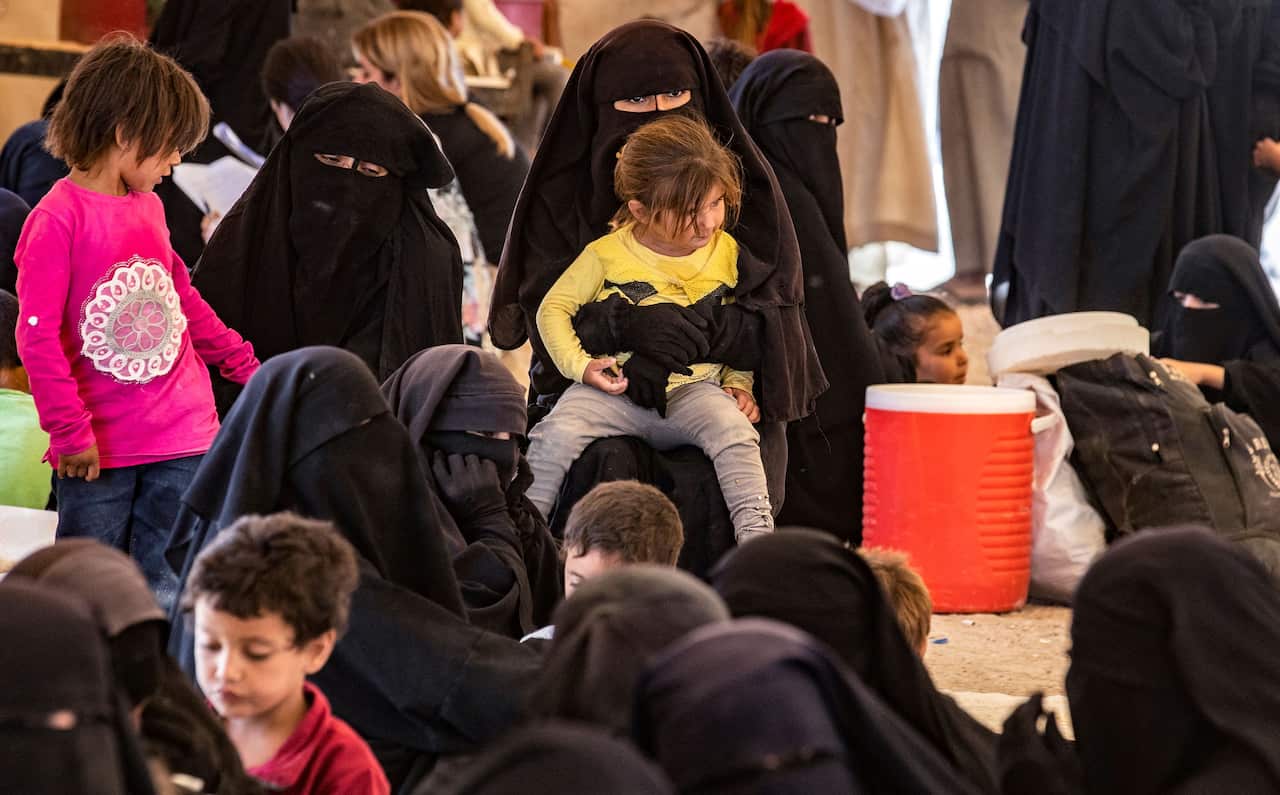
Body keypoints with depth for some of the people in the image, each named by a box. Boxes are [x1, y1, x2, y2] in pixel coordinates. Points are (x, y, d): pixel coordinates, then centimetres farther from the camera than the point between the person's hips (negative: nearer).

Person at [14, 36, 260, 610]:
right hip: (99, 451, -6)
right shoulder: (58, 219, -13)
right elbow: (37, 336, -14)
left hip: (183, 435, 6)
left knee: (168, 593, 5)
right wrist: (70, 431, -15)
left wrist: (245, 366, 28)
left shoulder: (149, 207, 9)